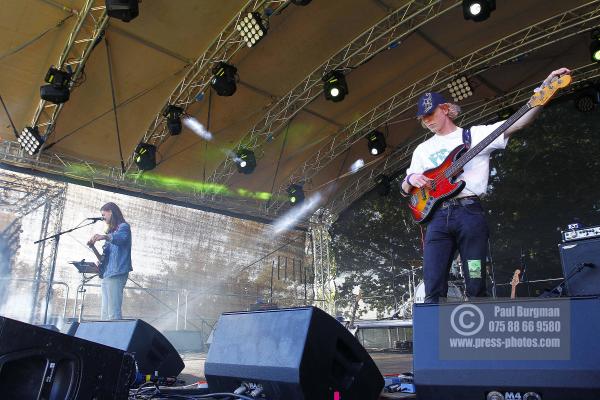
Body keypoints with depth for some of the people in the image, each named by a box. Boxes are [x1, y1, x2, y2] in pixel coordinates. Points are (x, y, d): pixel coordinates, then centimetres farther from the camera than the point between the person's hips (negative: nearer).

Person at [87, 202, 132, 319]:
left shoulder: (123, 227, 0)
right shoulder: (111, 231, 26)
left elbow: (121, 238, -25)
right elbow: (107, 251, 21)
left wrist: (105, 237, -41)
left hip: (116, 273, -9)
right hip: (107, 274, 9)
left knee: (113, 313, -15)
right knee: (105, 313, 6)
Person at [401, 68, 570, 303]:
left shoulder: (475, 135, 11)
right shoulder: (423, 149, 21)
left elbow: (517, 123, -1)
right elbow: (405, 190, 22)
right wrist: (412, 179, -2)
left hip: (469, 212, -2)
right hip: (437, 215, 3)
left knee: (476, 288, -1)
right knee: (433, 290, -5)